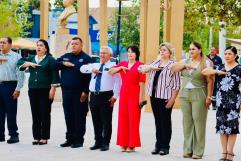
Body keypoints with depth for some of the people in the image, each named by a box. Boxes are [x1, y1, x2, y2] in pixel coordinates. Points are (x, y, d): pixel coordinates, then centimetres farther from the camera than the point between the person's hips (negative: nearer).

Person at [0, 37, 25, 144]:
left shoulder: (16, 56, 1)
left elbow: (20, 74, -5)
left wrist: (18, 89, -12)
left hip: (10, 86, -5)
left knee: (11, 112, -3)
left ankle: (13, 135, 3)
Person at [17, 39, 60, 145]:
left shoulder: (50, 59, 1)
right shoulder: (31, 58, 16)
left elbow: (54, 74, -6)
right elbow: (19, 62, 9)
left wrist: (53, 88, -14)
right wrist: (28, 63, -9)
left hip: (45, 90, -5)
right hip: (33, 90, 5)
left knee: (45, 114, -3)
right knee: (35, 114, 5)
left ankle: (44, 137, 2)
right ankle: (36, 137, 10)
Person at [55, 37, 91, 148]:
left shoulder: (86, 58, -3)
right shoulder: (66, 56, 17)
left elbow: (89, 76, -11)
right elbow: (54, 65, 11)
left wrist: (85, 91, -17)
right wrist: (63, 63, -7)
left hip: (79, 93, -6)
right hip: (66, 92, 6)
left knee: (79, 117, 0)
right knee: (68, 116, 10)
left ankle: (78, 140, 6)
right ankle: (70, 138, 18)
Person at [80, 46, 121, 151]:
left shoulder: (113, 66, -1)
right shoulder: (94, 65, 18)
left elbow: (117, 82, -7)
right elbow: (82, 68, 11)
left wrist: (115, 96, -15)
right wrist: (91, 69, -7)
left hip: (106, 96, -5)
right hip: (94, 95, 6)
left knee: (106, 121, -1)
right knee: (96, 121, 10)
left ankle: (105, 143, 6)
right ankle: (98, 142, 20)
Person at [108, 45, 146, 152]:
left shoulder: (140, 65, -3)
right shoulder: (122, 64, 13)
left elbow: (142, 82, -7)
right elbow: (110, 72, 10)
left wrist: (141, 97, -11)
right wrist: (120, 67, -5)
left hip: (135, 94, -5)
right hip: (123, 93, 5)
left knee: (133, 119, -3)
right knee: (123, 118, 5)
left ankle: (132, 145, 3)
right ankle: (123, 143, 11)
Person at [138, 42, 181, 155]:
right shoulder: (155, 63, 14)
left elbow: (176, 85, -8)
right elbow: (142, 69, 13)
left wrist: (172, 99, -14)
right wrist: (150, 67, -8)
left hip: (165, 97, -6)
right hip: (154, 96, 6)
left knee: (165, 121, 1)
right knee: (157, 121, 11)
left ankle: (165, 147, 9)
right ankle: (158, 145, 18)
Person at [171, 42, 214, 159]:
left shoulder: (206, 63, -1)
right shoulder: (185, 61, 15)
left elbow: (210, 81, -6)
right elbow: (173, 68, 5)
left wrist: (209, 97, -12)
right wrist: (185, 65, -9)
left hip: (199, 95, -5)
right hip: (184, 95, 5)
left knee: (199, 122, -5)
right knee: (187, 122, 5)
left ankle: (198, 152, -1)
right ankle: (187, 150, 12)